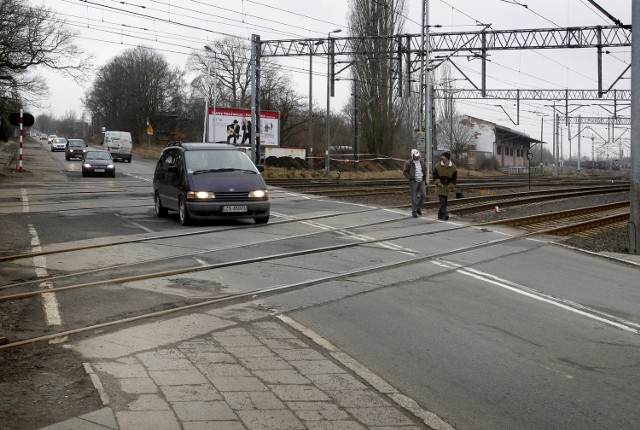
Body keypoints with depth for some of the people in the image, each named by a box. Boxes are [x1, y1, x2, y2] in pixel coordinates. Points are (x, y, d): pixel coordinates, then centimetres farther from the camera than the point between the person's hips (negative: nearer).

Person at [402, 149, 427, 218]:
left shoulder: (421, 162, 7)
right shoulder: (408, 163, -9)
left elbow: (425, 170, 24)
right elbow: (405, 172, -5)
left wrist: (424, 177, 11)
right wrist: (410, 178, -12)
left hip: (421, 182, 5)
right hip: (413, 182, -5)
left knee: (423, 195, -1)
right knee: (414, 197, -2)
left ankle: (418, 208, 19)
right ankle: (414, 212, 8)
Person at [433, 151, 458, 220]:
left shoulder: (453, 168, -4)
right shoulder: (437, 166, -7)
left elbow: (454, 179, 1)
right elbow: (435, 176, -1)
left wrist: (450, 186, -8)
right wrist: (438, 183, -13)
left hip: (447, 188, 2)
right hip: (440, 186, -2)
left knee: (444, 202, 8)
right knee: (442, 201, -14)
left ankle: (440, 215, 18)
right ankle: (444, 214, -19)